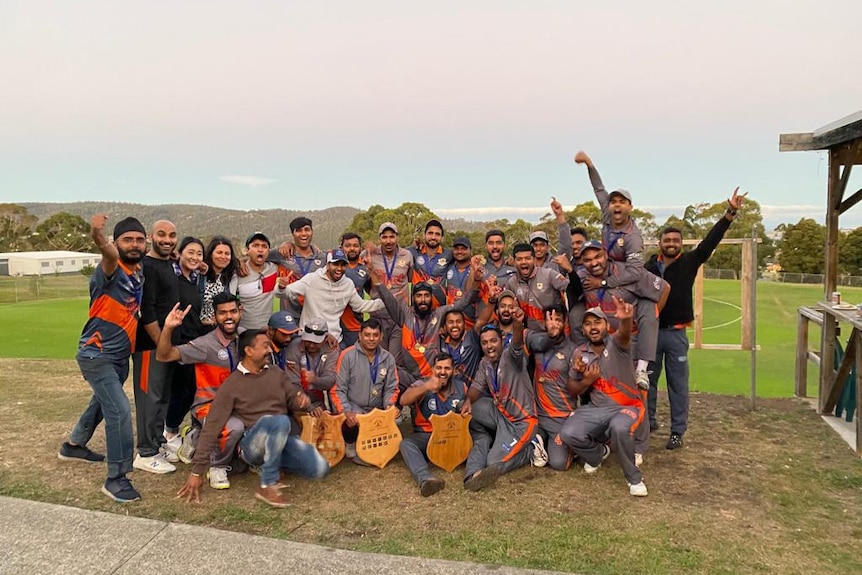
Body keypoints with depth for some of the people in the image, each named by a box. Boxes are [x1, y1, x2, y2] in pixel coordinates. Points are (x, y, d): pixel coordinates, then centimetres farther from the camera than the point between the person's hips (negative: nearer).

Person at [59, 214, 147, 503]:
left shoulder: (140, 272, 1)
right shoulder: (111, 270, -20)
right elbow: (109, 254, -45)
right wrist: (99, 237, -66)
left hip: (120, 355, 8)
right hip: (96, 355, -8)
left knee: (103, 403, 26)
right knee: (119, 410, -16)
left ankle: (73, 445, 51)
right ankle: (116, 478, -5)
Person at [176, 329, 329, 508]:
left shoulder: (277, 374, 12)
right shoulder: (231, 385, -4)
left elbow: (294, 401, 15)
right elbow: (212, 428, -6)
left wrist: (302, 399, -12)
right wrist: (197, 471, -9)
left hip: (282, 439, 6)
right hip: (251, 444, -5)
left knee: (320, 469, -14)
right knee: (280, 421, -37)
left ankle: (269, 464, 9)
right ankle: (268, 485, -23)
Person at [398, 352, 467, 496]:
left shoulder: (461, 386, 5)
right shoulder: (422, 384, -5)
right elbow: (403, 401, -25)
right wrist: (426, 387, -39)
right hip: (425, 436, -4)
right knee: (406, 443, -35)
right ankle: (425, 479, -56)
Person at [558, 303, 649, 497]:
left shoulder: (616, 343, -10)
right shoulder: (580, 353, 2)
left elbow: (624, 334, -39)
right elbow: (574, 392, 10)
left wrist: (626, 319, -63)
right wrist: (586, 380, -12)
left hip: (629, 406, -4)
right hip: (597, 408, 4)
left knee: (619, 427, -38)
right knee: (568, 434, -19)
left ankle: (634, 478, -10)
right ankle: (598, 453, 17)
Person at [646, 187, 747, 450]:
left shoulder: (689, 262, 0)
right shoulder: (649, 266, 1)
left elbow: (710, 242, -9)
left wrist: (729, 214, -17)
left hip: (676, 334, -1)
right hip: (650, 331, 1)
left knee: (678, 384, 4)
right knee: (647, 380, 11)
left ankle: (677, 432, 12)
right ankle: (647, 421, 28)